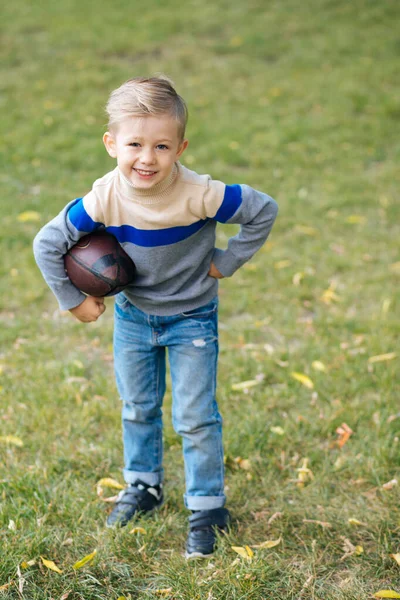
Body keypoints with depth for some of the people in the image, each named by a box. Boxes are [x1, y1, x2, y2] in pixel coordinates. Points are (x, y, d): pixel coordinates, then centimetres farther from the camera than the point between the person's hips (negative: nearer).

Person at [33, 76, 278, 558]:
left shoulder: (199, 195, -31)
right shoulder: (104, 199, -25)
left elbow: (263, 210, -16)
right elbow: (47, 244, -12)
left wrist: (227, 260, -13)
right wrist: (72, 299, -6)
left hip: (191, 317, -3)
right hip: (133, 315, 3)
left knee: (195, 417, 1)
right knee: (137, 407, 20)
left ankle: (207, 507, 20)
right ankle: (143, 485, 43)